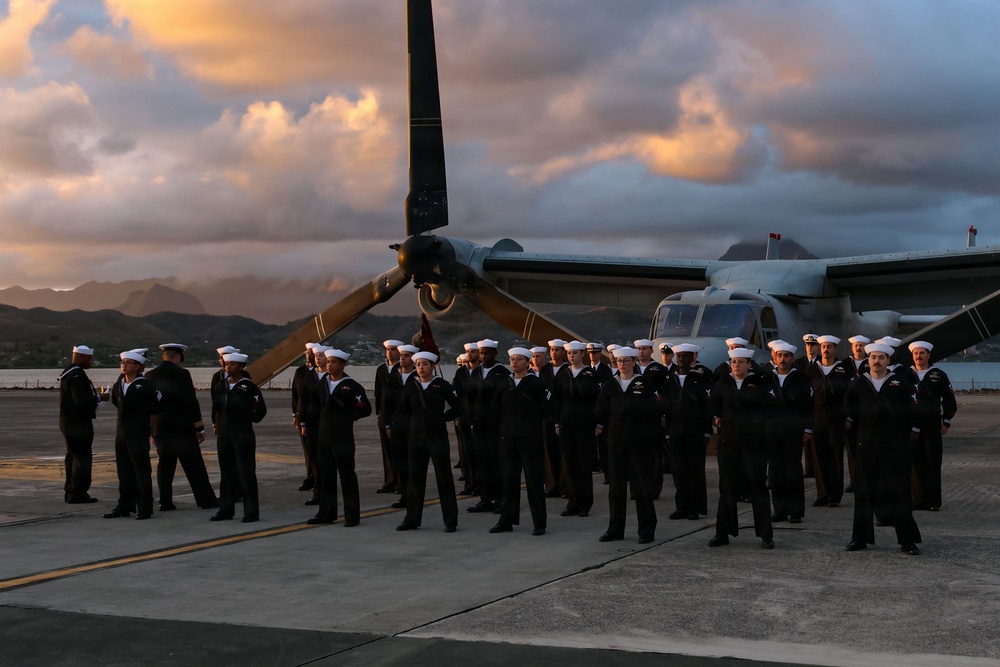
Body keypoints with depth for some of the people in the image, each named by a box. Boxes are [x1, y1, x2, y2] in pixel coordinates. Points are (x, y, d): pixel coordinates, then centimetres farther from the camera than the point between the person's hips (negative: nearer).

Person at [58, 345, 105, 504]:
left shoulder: (68, 373, 15)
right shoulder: (77, 375, -18)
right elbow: (81, 399, -26)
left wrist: (95, 397, 12)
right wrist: (99, 398, -13)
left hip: (68, 422, 11)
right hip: (78, 423, -11)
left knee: (73, 456, 16)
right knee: (83, 458, -6)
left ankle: (70, 491, 22)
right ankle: (78, 493, -4)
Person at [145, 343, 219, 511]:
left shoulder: (150, 376, 5)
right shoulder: (181, 374, -11)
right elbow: (191, 403, -11)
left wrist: (152, 431, 17)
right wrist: (200, 428, -4)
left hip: (160, 428, 5)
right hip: (182, 428, -5)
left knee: (165, 465, 9)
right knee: (194, 465, 0)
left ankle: (165, 502, 7)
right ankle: (206, 500, 4)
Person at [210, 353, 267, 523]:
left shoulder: (249, 387, -7)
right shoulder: (221, 387, 10)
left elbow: (261, 410, -8)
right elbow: (215, 409, 15)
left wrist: (248, 419, -6)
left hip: (243, 435, -6)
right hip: (223, 435, 6)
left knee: (246, 473, -3)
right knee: (227, 473, 11)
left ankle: (251, 512, 1)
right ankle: (226, 509, 19)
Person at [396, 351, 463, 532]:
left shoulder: (443, 385, -3)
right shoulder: (411, 386, 5)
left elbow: (458, 408, 1)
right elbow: (402, 410, 16)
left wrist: (442, 418, -3)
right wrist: (414, 421, 5)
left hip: (437, 437, -3)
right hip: (416, 437, 3)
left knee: (444, 478, 0)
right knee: (415, 478, 8)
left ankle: (450, 520, 5)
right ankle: (412, 519, 16)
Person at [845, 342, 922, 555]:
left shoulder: (902, 382, 3)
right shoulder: (858, 384, 8)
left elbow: (914, 409, 6)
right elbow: (851, 409, 13)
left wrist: (914, 430, 4)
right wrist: (849, 421, -4)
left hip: (895, 445, -2)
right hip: (866, 444, 2)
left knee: (897, 492, -2)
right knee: (864, 492, 6)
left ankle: (908, 539, 4)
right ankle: (860, 537, 14)